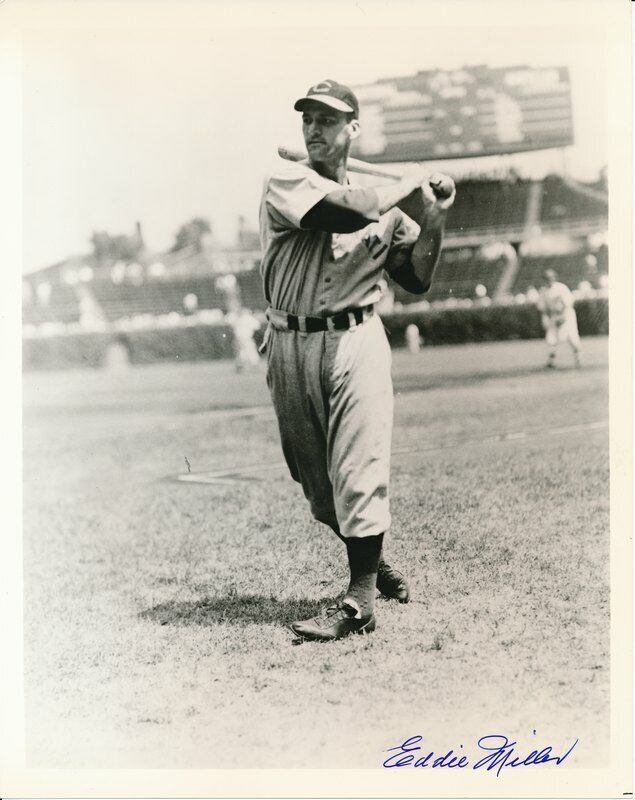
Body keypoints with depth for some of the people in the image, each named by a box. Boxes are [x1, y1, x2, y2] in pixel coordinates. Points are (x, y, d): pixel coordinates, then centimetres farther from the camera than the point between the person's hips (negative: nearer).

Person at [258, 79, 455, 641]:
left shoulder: (387, 201, 10)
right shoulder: (288, 182, -2)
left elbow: (416, 279, 10)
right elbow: (353, 212, -19)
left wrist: (433, 219, -1)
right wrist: (407, 183, -4)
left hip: (357, 342, 0)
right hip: (291, 347, 0)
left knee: (358, 469, -11)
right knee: (315, 479, 8)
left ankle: (360, 602, -9)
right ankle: (372, 561, 30)